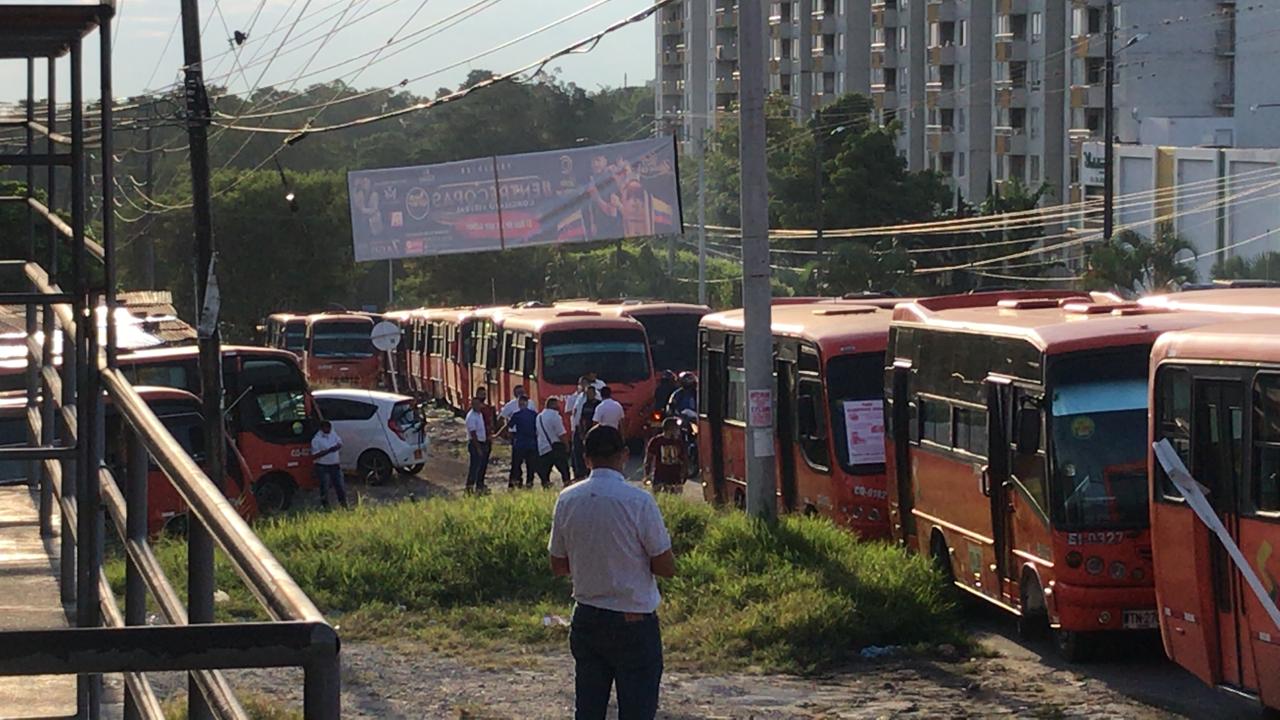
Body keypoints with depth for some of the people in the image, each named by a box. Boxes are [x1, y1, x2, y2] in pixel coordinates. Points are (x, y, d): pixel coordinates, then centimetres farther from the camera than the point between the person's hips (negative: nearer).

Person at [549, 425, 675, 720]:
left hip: (586, 619, 4)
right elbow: (666, 567, -10)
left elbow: (558, 565, 7)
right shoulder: (638, 501, -15)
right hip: (635, 622, -4)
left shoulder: (567, 500, -2)